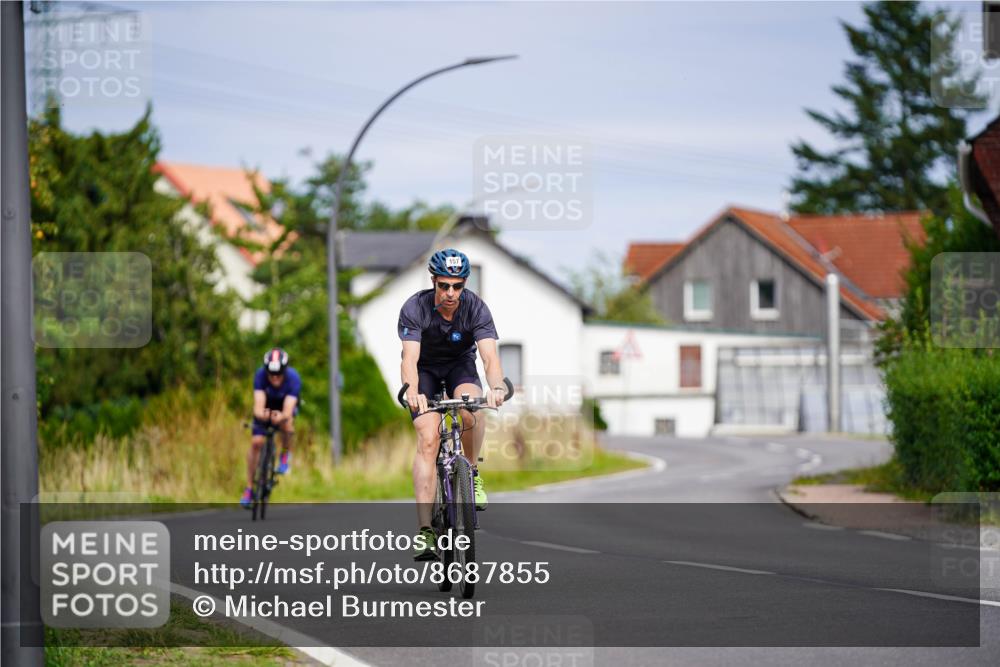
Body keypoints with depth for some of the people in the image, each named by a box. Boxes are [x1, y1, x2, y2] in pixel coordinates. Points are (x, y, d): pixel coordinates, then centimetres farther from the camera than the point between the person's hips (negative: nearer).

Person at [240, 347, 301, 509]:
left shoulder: (293, 378, -36)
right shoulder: (260, 375, -33)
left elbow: (288, 411, -45)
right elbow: (258, 405, -42)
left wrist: (281, 417, -68)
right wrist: (261, 414, -66)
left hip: (284, 407, -1)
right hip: (266, 407, 1)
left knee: (286, 423, -35)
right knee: (256, 442, -16)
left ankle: (286, 454, -4)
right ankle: (249, 488, -3)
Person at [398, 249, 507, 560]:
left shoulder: (476, 308, -24)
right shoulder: (414, 309, -27)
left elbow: (489, 355, -36)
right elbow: (410, 357, -38)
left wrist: (497, 387, -57)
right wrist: (412, 391, -59)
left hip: (460, 365, 1)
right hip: (425, 369, -1)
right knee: (427, 439, -20)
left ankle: (472, 472, -4)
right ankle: (425, 530, -24)